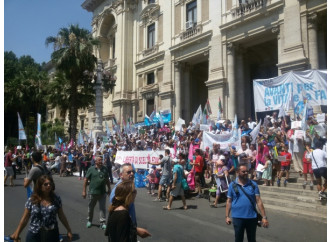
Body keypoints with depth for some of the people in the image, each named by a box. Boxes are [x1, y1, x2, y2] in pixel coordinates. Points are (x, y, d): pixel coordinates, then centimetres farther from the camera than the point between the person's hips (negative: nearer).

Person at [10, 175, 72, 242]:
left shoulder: (56, 199, -4)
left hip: (51, 235, 1)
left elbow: (61, 216, 3)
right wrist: (17, 233, 3)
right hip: (34, 235, 0)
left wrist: (69, 230, 6)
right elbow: (25, 219, 1)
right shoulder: (31, 200, -6)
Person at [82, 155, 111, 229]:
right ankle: (89, 221, 33)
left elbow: (107, 180, 14)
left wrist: (109, 189, 14)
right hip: (93, 192, -1)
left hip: (102, 192, 2)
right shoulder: (91, 169, -5)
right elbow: (86, 180, -3)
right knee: (91, 207, 14)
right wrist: (84, 191, -5)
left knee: (102, 208, 1)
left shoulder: (105, 169, 4)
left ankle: (102, 222, 8)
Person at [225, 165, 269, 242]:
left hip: (252, 217, 1)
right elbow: (229, 201, 2)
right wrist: (227, 216, -2)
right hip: (237, 217, -1)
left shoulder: (253, 184, 0)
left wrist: (264, 217, -5)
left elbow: (258, 201, -1)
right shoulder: (232, 185, -1)